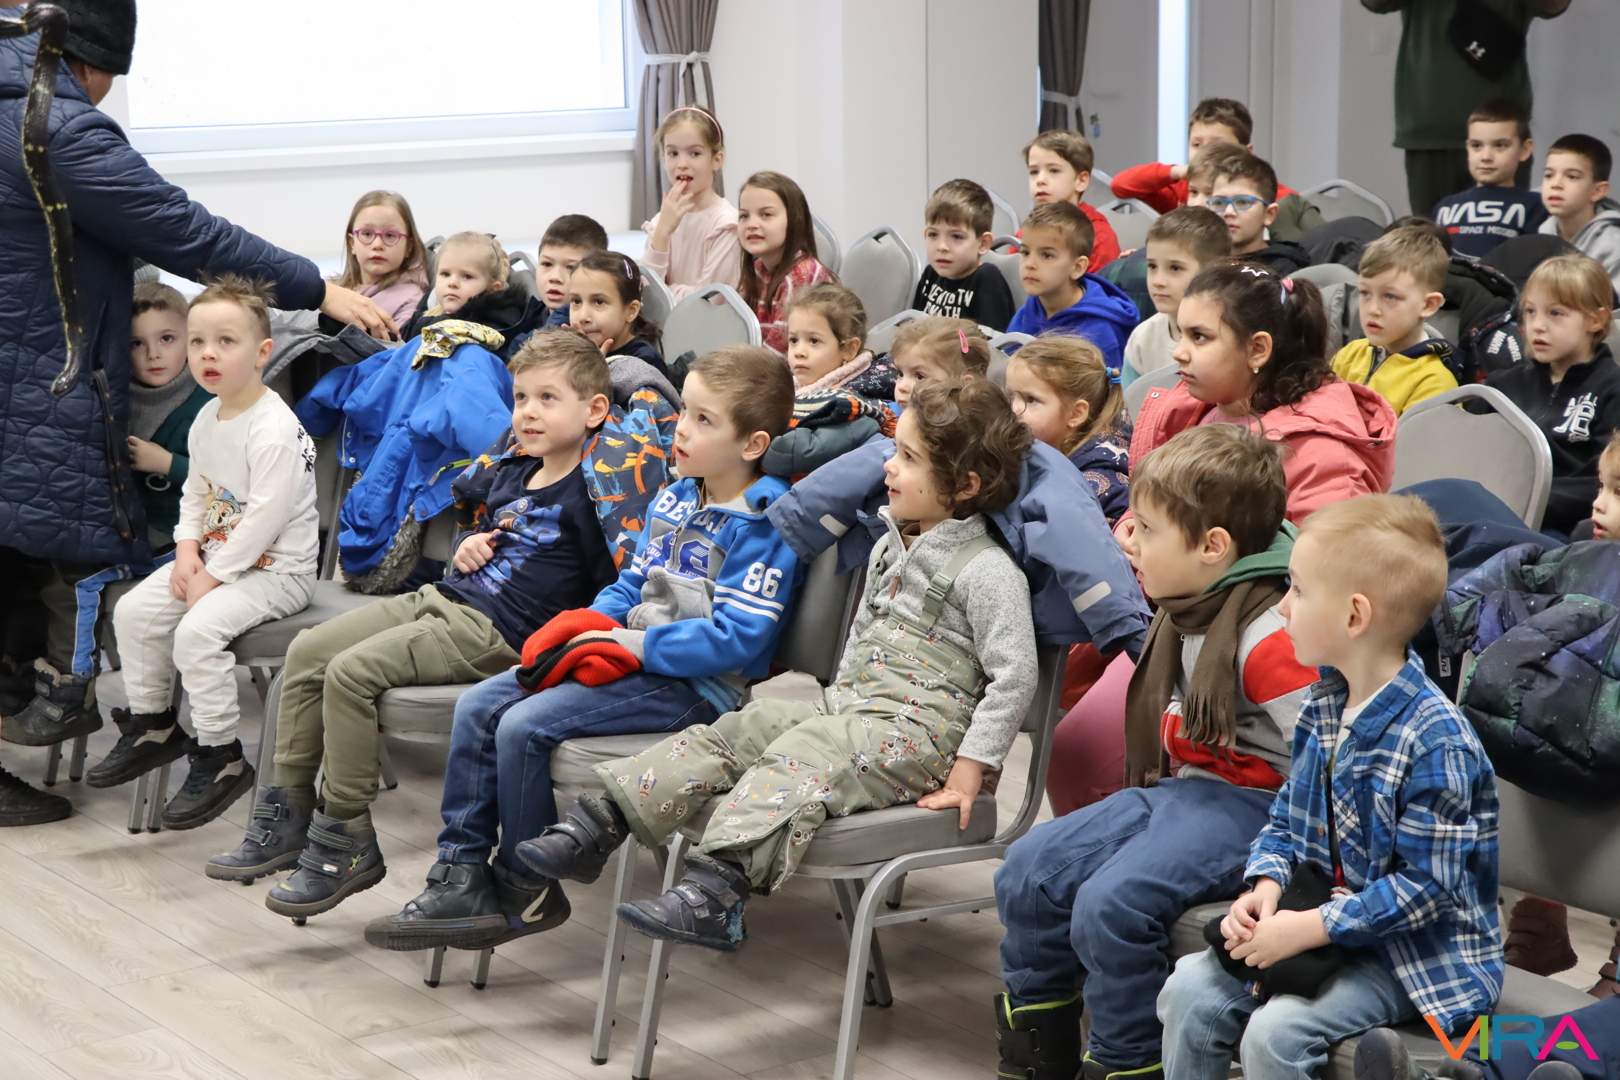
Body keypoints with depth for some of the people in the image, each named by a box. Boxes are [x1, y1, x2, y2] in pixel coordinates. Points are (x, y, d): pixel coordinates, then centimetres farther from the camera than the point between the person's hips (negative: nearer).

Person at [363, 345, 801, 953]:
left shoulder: (762, 527, -14)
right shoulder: (675, 501, 15)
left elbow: (735, 639, -21)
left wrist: (626, 644, -17)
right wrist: (589, 625, 2)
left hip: (694, 683, -9)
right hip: (632, 660, 10)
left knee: (525, 725, -22)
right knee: (477, 707, -2)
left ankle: (525, 894, -5)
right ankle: (462, 874, 0)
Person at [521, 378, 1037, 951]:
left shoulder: (987, 571, -12)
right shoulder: (890, 545, 16)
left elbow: (1014, 674, -15)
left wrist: (968, 771, -17)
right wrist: (842, 698, 18)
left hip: (915, 731, -9)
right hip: (847, 703, 9)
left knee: (796, 760, -32)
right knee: (728, 733, -6)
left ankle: (715, 893, -48)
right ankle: (595, 827, -9)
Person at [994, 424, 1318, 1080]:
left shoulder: (1269, 638, -21)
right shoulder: (1180, 614, 8)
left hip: (1250, 804, -10)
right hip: (1178, 790, 10)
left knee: (1110, 903, -28)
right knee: (1028, 872, 1)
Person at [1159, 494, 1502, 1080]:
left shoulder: (1436, 743, -23)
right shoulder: (1322, 707, 4)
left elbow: (1426, 886, -23)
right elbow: (1287, 820, 14)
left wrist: (1308, 927, -24)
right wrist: (1265, 886, -7)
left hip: (1420, 952, -8)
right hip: (1326, 925, 8)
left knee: (1275, 1032, -26)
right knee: (1190, 986, -6)